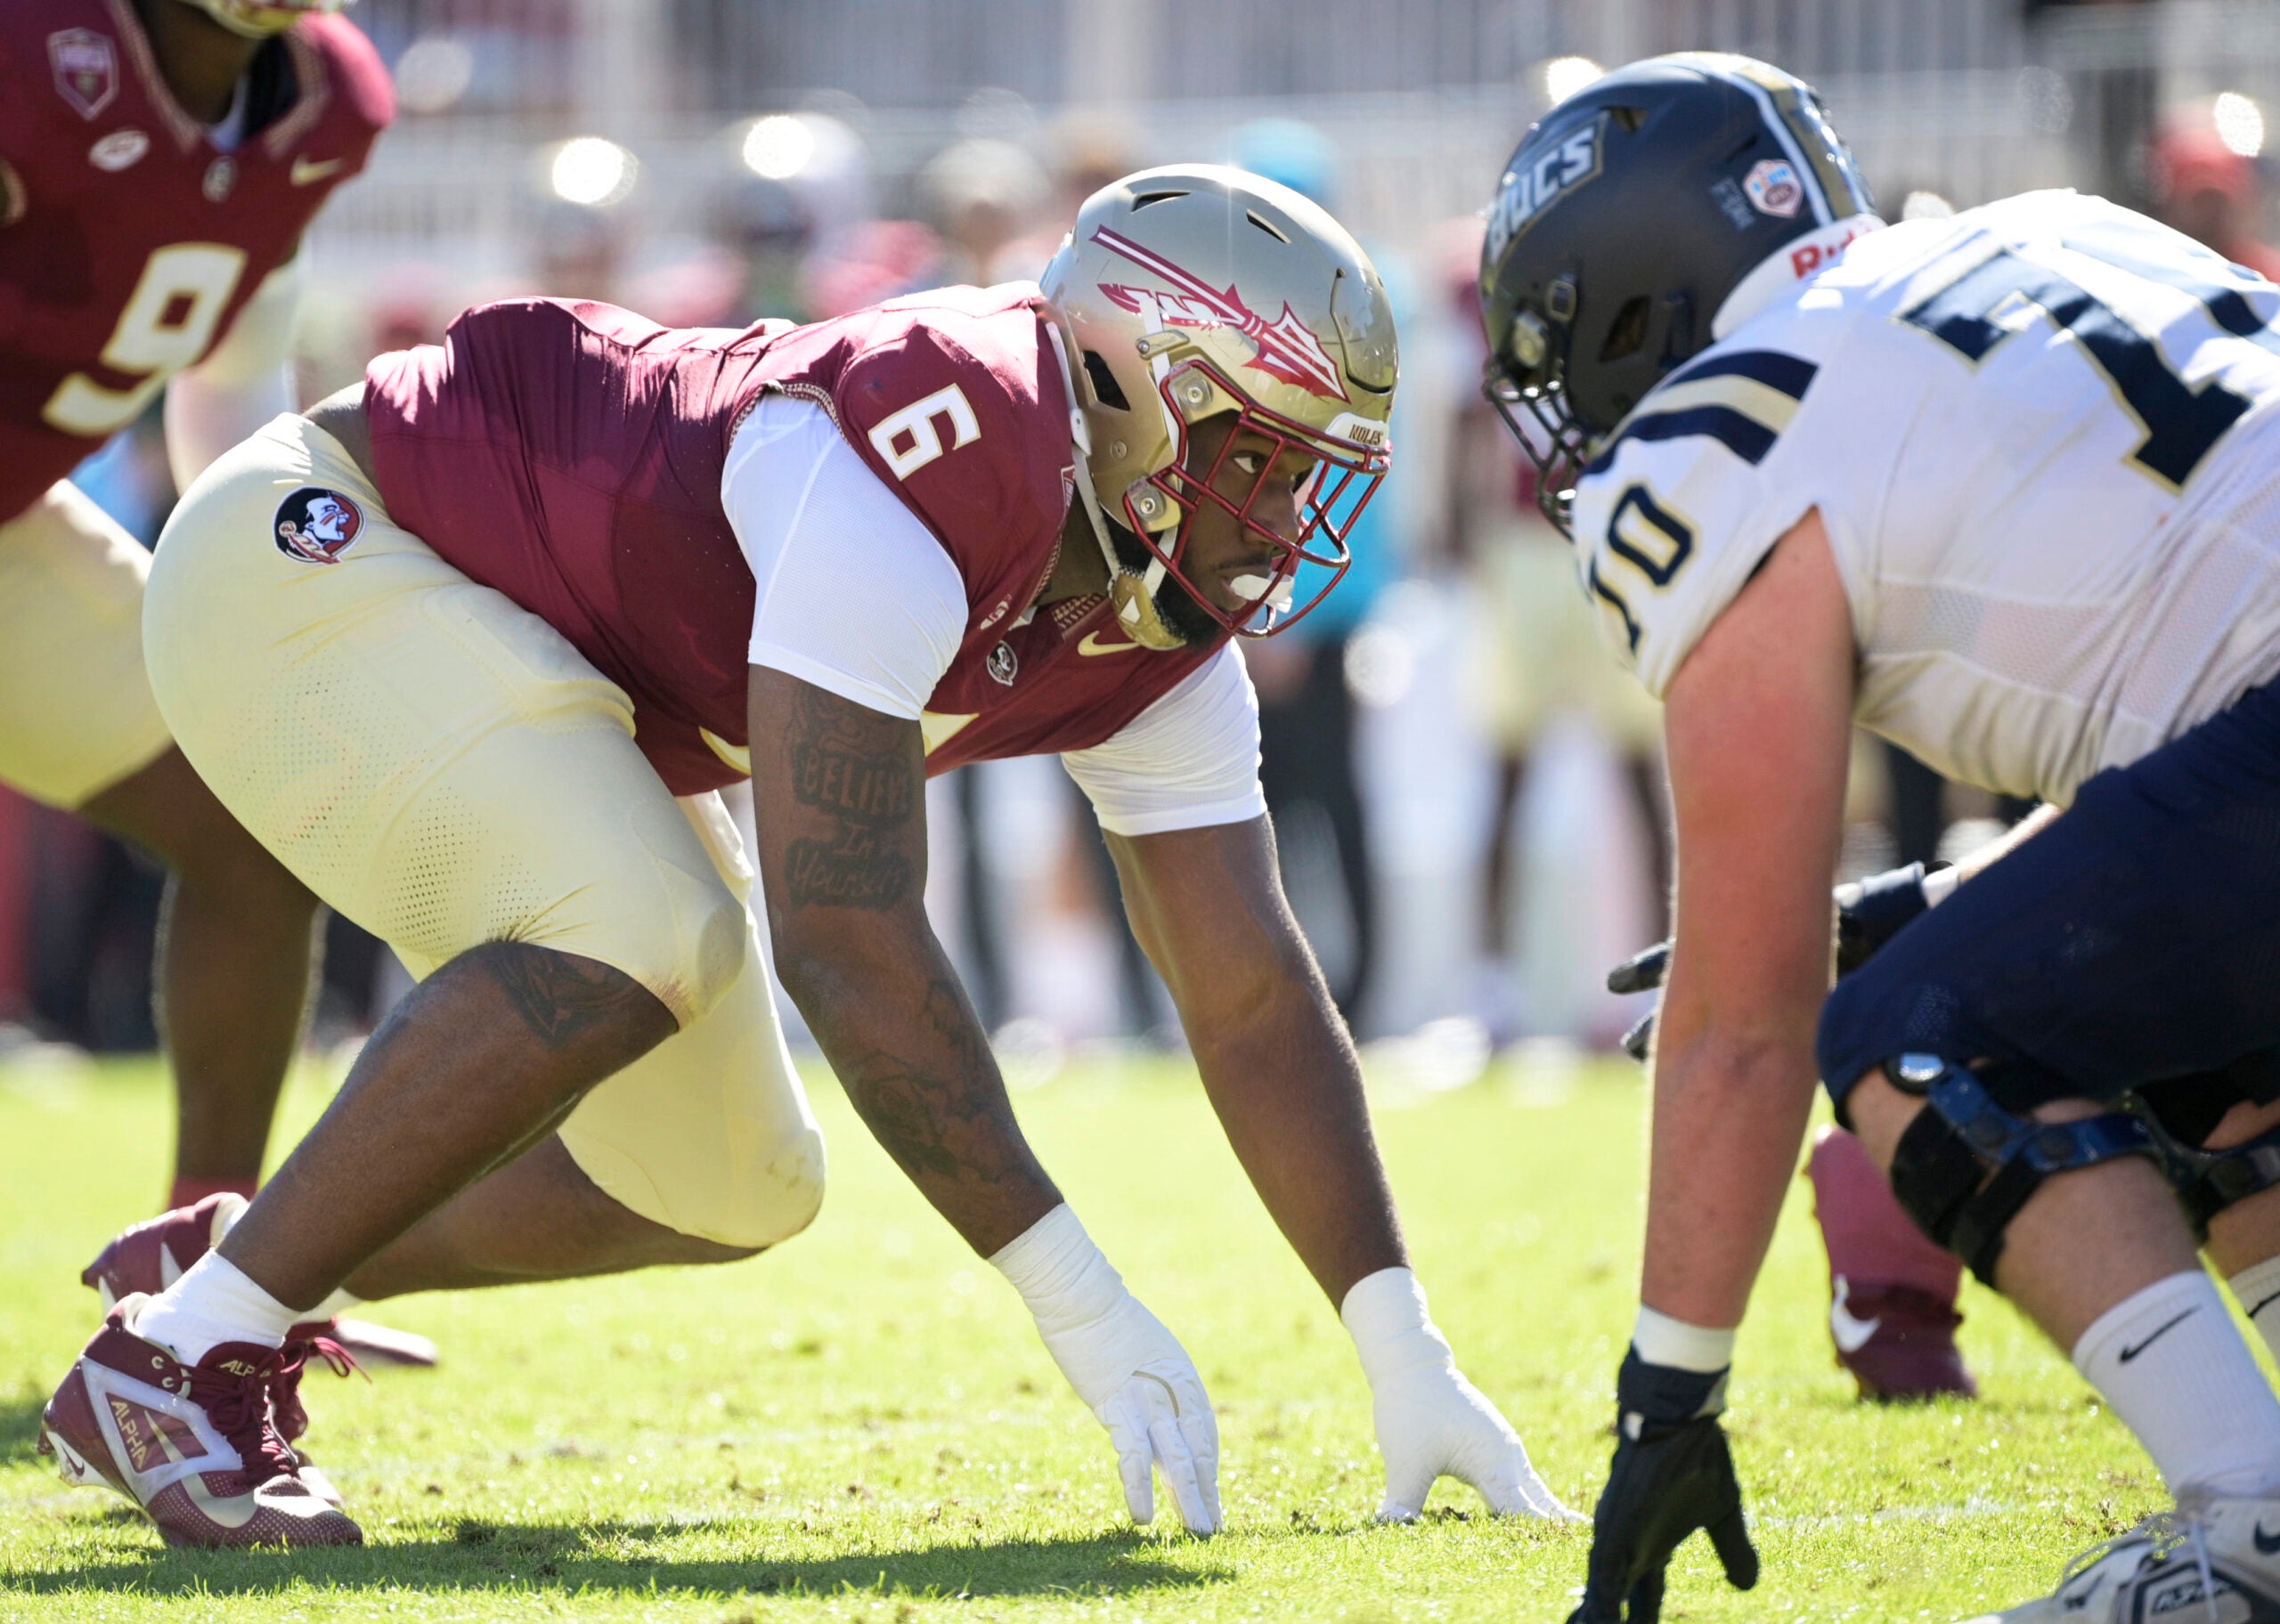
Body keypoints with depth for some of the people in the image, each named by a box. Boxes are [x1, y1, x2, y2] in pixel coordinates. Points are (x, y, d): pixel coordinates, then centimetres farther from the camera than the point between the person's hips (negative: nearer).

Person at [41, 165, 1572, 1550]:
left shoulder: (1167, 640, -6)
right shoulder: (944, 466, -34)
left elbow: (1255, 1001, -2)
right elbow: (843, 928, -38)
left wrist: (1404, 1353, -11)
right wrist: (1077, 1298, -37)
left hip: (526, 661, 10)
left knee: (729, 1194, 7)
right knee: (639, 943, -32)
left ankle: (230, 1265, 24)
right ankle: (172, 1363, -22)